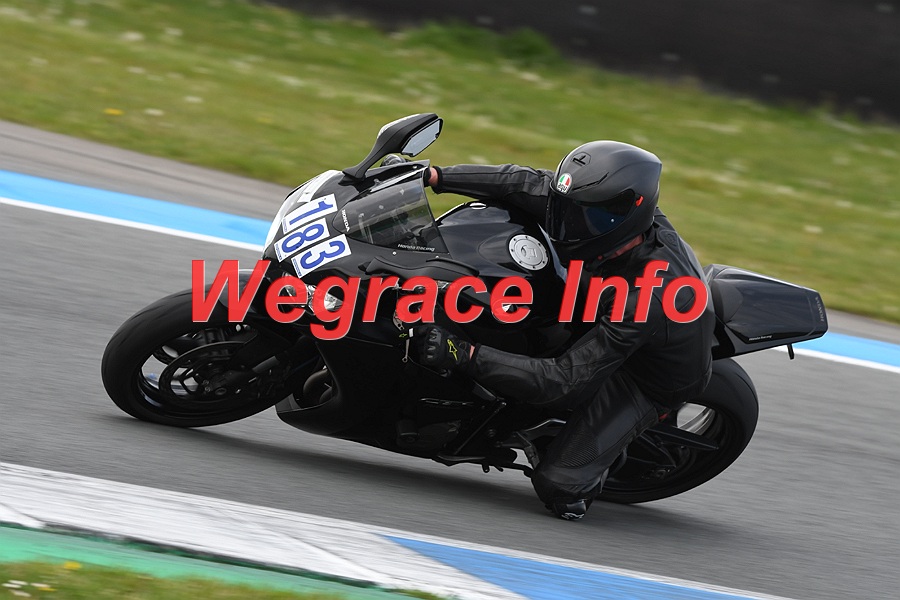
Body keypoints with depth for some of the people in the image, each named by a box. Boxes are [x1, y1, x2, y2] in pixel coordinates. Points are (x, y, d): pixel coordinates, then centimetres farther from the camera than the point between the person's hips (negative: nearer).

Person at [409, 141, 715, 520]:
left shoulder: (644, 300, -44)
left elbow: (563, 379, -41)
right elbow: (529, 184, -15)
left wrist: (462, 355, -47)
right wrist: (433, 176, -21)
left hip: (645, 377, -7)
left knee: (558, 486, -17)